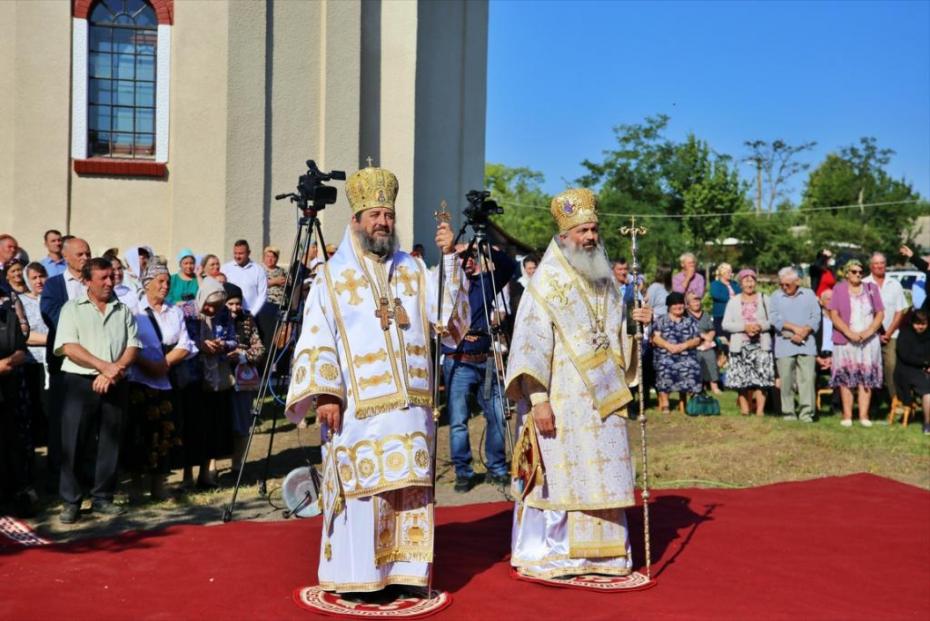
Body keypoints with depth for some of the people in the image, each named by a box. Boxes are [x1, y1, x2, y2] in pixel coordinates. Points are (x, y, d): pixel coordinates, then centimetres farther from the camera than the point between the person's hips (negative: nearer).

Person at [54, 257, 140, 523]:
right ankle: (71, 501, 6)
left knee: (110, 442, 5)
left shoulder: (123, 310, 13)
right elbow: (68, 346, -7)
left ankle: (103, 498, 15)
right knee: (73, 443, -2)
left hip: (115, 385, 3)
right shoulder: (72, 308, 4)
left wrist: (115, 371, -10)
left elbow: (133, 346, 6)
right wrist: (104, 366, -15)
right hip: (80, 382, -3)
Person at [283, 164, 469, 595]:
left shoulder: (413, 271, 14)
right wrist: (326, 393, -11)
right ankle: (356, 576, 8)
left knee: (409, 488, 4)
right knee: (362, 489, -2)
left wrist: (449, 258, -5)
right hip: (358, 407, -3)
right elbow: (317, 340, 0)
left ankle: (403, 571, 14)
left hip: (409, 405, 3)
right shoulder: (332, 277, 6)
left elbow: (450, 315, 3)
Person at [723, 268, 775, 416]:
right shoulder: (734, 301, 10)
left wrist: (760, 326, -13)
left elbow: (772, 321, 5)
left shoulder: (763, 299, 10)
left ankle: (760, 409, -10)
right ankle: (744, 408, 7)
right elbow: (726, 324, 2)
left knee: (761, 376, -10)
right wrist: (744, 327, -10)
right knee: (742, 377, -2)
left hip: (761, 344, -1)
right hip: (740, 345, 1)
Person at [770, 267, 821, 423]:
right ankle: (788, 414, 6)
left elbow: (816, 317, 3)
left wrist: (804, 331, -11)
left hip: (806, 344, 0)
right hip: (784, 344, 0)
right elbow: (775, 319, -2)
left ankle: (806, 413, -6)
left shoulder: (809, 294, 13)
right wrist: (795, 328, -10)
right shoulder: (776, 296, 10)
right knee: (786, 380, -1)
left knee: (807, 378, -7)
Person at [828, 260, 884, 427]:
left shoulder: (871, 288, 12)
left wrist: (869, 331, -10)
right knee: (846, 378, -4)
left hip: (869, 341, 2)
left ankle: (864, 415, 1)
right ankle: (847, 415, 0)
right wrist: (850, 333, -14)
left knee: (867, 378, -2)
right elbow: (834, 315, -2)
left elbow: (880, 313, 7)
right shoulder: (839, 289, 6)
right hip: (845, 341, -2)